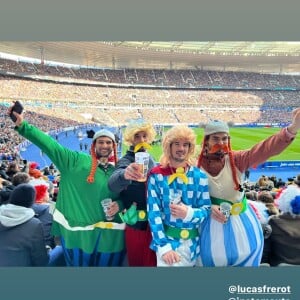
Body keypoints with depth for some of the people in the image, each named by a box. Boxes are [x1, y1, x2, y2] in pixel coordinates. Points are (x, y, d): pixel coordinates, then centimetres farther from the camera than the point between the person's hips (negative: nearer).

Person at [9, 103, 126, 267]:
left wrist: (119, 204, -8)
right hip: (78, 231, -2)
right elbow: (50, 144, -8)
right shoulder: (76, 161, -2)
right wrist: (22, 126, -15)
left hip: (108, 234, 3)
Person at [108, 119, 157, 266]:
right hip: (137, 223, -6)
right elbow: (113, 183, -36)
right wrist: (124, 174, -58)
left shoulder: (150, 159, 5)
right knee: (138, 262, 8)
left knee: (153, 261, 20)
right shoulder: (126, 160, -15)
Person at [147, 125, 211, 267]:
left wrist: (189, 213, -20)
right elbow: (153, 212, -10)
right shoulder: (157, 175, -8)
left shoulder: (199, 176, -1)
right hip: (166, 239, -2)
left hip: (192, 242, 3)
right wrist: (164, 246, -16)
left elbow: (207, 209, 0)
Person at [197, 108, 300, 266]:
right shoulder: (197, 165, -12)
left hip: (240, 219, 2)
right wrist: (208, 207, -26)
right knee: (214, 257, 11)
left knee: (247, 252, 15)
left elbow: (264, 149, -28)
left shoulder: (236, 159, -11)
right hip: (213, 220, -1)